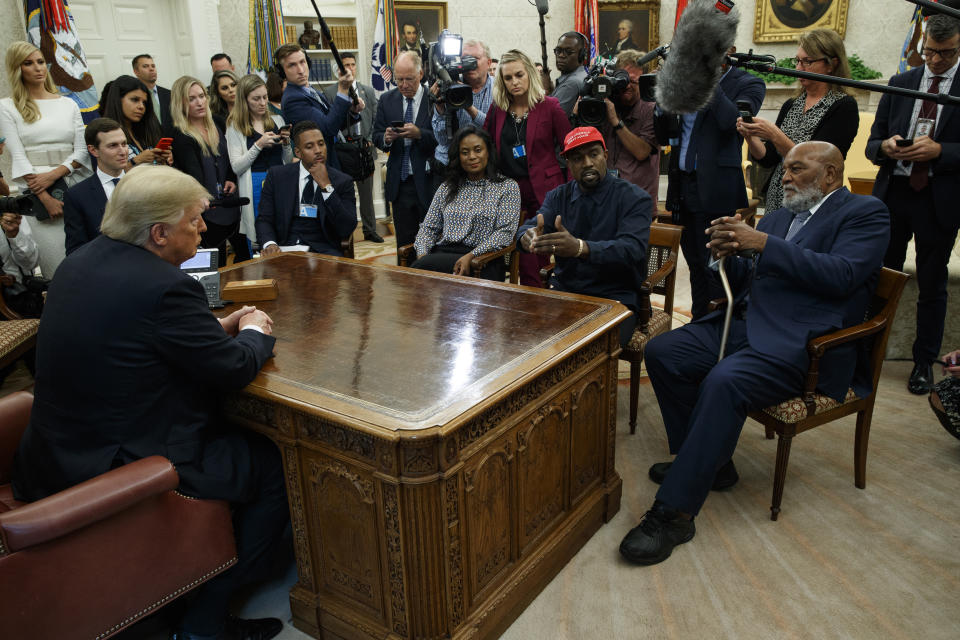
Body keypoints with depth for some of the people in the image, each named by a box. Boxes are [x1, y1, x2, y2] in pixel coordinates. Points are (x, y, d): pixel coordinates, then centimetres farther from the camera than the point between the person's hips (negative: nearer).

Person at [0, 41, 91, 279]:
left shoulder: (69, 104, 15)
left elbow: (82, 150, 8)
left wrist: (54, 174, -9)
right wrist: (46, 198, -10)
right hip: (35, 194, -2)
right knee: (59, 270, -10)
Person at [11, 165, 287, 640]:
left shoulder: (84, 259, 3)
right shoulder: (165, 286, -25)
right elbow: (234, 370, -17)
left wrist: (218, 328, 9)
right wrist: (254, 332, 4)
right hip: (121, 467, -10)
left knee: (235, 433, 23)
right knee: (277, 466, 2)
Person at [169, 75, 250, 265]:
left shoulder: (215, 127, 12)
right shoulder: (180, 136, -10)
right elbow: (194, 173, -21)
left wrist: (232, 180, 3)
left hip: (230, 204, 7)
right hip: (209, 212, -7)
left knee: (246, 253, 12)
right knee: (217, 264, -6)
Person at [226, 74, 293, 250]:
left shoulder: (277, 120, 12)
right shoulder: (235, 126, 3)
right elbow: (236, 167, -6)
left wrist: (286, 143, -6)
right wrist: (259, 145, -15)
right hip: (255, 187, -3)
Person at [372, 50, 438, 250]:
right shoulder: (387, 100, 8)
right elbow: (376, 137, 9)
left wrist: (419, 134, -26)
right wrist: (386, 138, -13)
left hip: (428, 182, -3)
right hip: (400, 184, 3)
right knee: (404, 242, 10)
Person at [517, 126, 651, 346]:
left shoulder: (635, 198, -3)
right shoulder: (558, 196, 13)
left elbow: (633, 249, -19)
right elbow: (528, 228, -2)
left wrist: (580, 248, -38)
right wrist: (528, 237, -30)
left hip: (614, 297, -4)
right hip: (564, 291, 4)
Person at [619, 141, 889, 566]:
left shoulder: (865, 213, 2)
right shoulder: (778, 216, 23)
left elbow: (842, 275, -16)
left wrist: (763, 243, -18)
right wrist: (727, 252, -2)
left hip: (799, 344, -8)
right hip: (743, 324, 8)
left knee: (723, 383, -33)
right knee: (661, 352, -11)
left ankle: (673, 512, -25)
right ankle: (706, 461, 5)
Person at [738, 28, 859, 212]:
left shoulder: (844, 106, -7)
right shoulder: (791, 105, 11)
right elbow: (769, 158, 7)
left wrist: (774, 135, -24)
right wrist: (750, 137, -11)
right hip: (776, 202, 5)